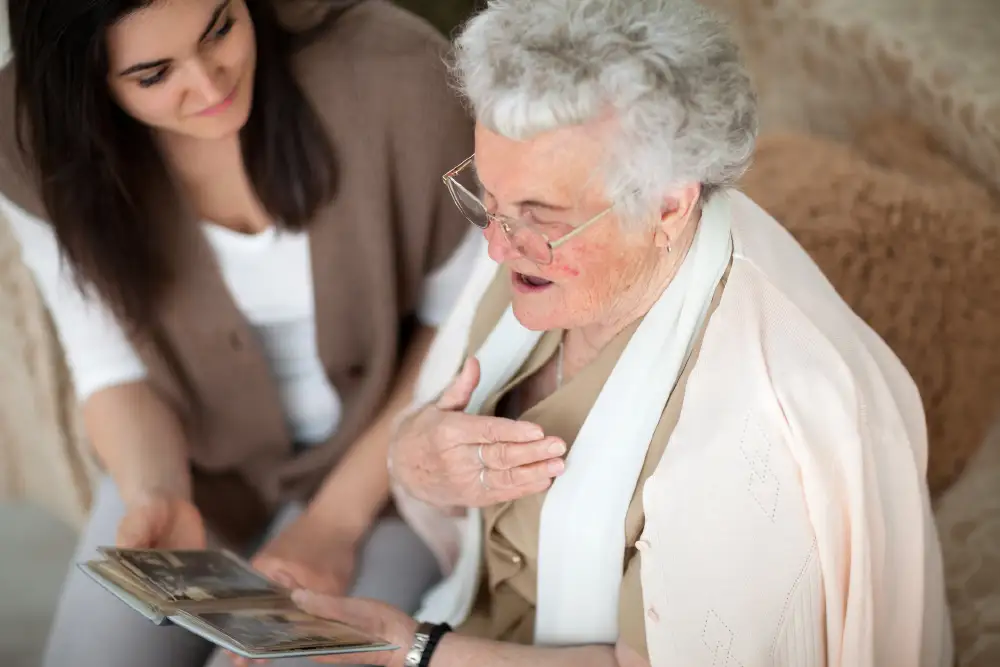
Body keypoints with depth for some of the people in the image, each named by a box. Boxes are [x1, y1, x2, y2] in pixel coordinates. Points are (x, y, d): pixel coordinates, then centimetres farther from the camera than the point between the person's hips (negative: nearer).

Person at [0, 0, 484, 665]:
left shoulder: (395, 71, -28)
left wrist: (338, 517, -16)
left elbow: (469, 311, -14)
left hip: (391, 449, -2)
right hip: (195, 453, 3)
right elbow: (113, 367, -7)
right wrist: (155, 498, -29)